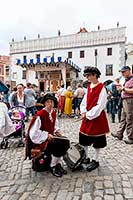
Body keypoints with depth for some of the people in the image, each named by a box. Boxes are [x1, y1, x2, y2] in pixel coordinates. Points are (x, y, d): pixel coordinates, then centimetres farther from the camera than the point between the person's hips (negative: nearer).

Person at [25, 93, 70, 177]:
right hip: (40, 139, -8)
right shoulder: (40, 115, -20)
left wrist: (57, 130, 0)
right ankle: (52, 166, 0)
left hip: (51, 137, 8)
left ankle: (58, 163, 9)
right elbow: (34, 131, -20)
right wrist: (47, 135, -20)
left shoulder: (53, 113, 4)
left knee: (66, 142, -10)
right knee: (58, 145, -25)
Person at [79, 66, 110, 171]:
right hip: (87, 116, 7)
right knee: (84, 137, 12)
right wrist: (84, 112, -3)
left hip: (97, 117, -7)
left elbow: (100, 105, -17)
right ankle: (86, 157, 30)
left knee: (97, 140, 6)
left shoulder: (102, 88, -13)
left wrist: (88, 114, -14)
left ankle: (95, 161, 22)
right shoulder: (89, 87, 9)